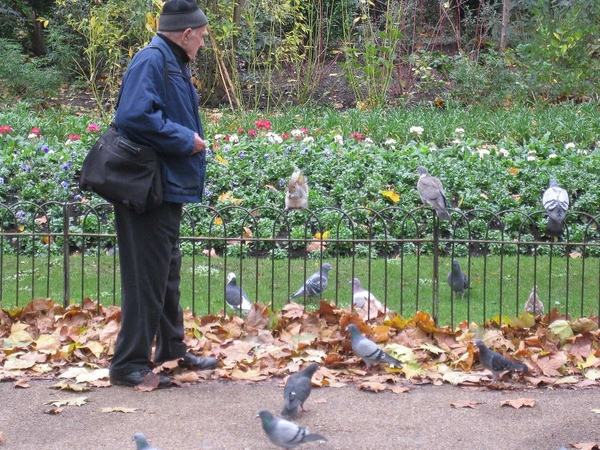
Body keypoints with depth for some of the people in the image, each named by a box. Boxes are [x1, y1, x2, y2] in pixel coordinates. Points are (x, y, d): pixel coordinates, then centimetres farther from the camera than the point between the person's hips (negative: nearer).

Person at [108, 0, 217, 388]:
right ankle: (129, 364, 0)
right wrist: (186, 139, -19)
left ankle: (172, 349, 31)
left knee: (168, 273, 19)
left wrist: (191, 138, 7)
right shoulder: (151, 61, -15)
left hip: (169, 186, 10)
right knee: (147, 276, -6)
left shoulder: (174, 65, 16)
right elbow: (135, 115, -28)